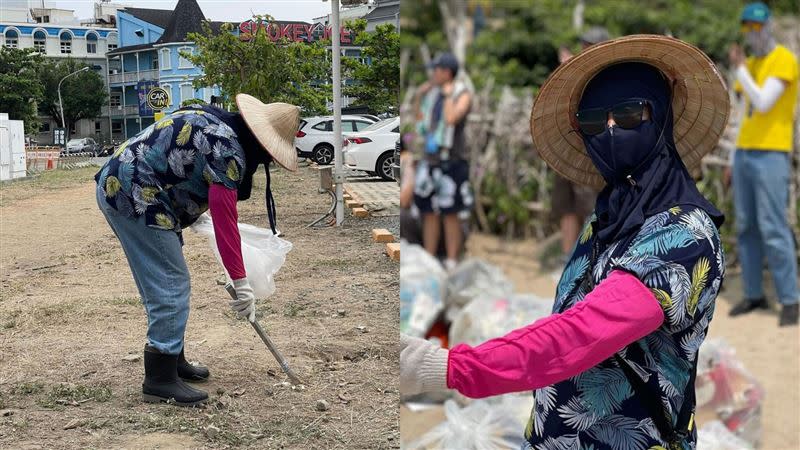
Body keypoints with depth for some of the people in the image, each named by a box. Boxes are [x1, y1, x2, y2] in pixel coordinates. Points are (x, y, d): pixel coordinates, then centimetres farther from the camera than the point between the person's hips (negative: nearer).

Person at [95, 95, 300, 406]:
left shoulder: (214, 121, 11)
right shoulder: (228, 150, -18)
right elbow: (225, 223, -20)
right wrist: (241, 283, -17)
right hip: (135, 197, -11)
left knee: (164, 286, 19)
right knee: (171, 288, -6)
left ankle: (173, 360, 30)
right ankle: (160, 381, -1)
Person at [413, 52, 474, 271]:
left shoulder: (463, 94, -5)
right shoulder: (432, 93, 12)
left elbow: (451, 119, -22)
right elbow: (421, 123, 20)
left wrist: (449, 94, -10)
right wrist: (419, 98, 10)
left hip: (451, 160, -6)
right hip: (430, 158, 6)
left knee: (450, 213, -2)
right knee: (429, 212, 8)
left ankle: (451, 263, 6)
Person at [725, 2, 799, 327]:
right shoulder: (750, 64, 16)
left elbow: (764, 105, -21)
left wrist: (738, 68, -16)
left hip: (772, 155, -8)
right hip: (745, 153, 8)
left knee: (773, 230, -12)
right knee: (746, 229, 7)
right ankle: (754, 295, 15)